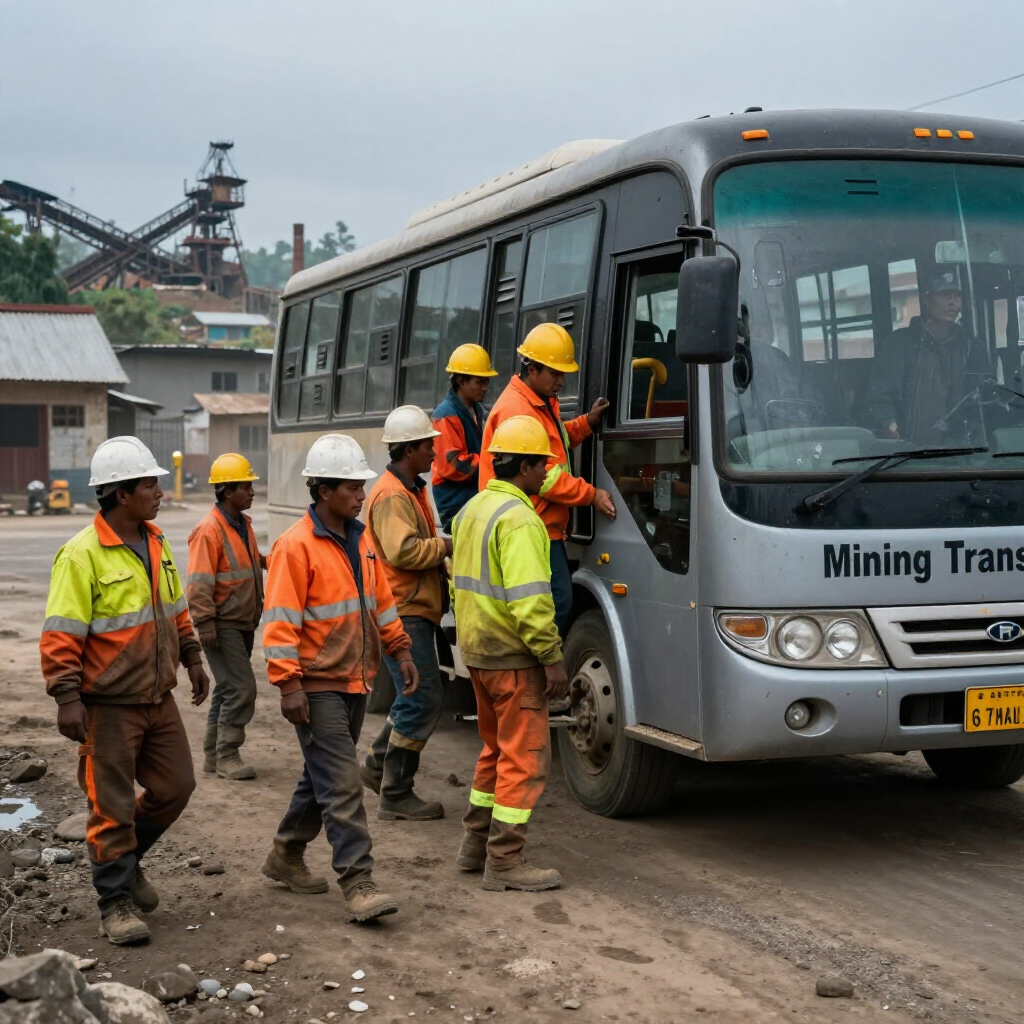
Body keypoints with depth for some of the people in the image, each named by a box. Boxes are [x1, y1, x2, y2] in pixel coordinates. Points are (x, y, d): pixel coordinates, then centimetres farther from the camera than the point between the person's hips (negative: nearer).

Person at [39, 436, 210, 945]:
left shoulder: (156, 543, 8)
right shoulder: (82, 555, -17)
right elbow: (60, 635, -18)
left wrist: (192, 658, 19)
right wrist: (67, 697, -22)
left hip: (159, 699, 8)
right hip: (108, 707, -8)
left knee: (175, 787, 13)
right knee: (112, 805, 1)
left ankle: (125, 860, 35)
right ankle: (116, 902, 13)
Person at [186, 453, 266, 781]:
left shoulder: (243, 524, 11)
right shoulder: (209, 530, -17)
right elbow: (199, 583, -20)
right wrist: (205, 623, -22)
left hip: (243, 623, 9)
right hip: (222, 625, -9)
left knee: (228, 689, 14)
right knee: (241, 688, -11)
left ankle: (213, 755, 23)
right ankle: (226, 757, -3)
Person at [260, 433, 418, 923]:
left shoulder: (359, 539, 11)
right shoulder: (296, 545, -14)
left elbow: (380, 599, 21)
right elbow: (280, 620, -16)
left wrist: (399, 649, 15)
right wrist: (288, 683, -20)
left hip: (355, 681, 8)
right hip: (317, 686, -8)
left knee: (323, 777, 17)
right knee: (342, 783, -10)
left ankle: (286, 855, 32)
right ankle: (357, 884, -9)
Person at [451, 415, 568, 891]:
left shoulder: (472, 509, 13)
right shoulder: (519, 518, -18)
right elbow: (529, 599, -25)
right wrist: (553, 659, -20)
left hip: (477, 651, 10)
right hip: (512, 656, -10)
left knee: (497, 749, 20)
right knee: (526, 758, -2)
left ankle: (475, 844, 27)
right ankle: (504, 862, 2)